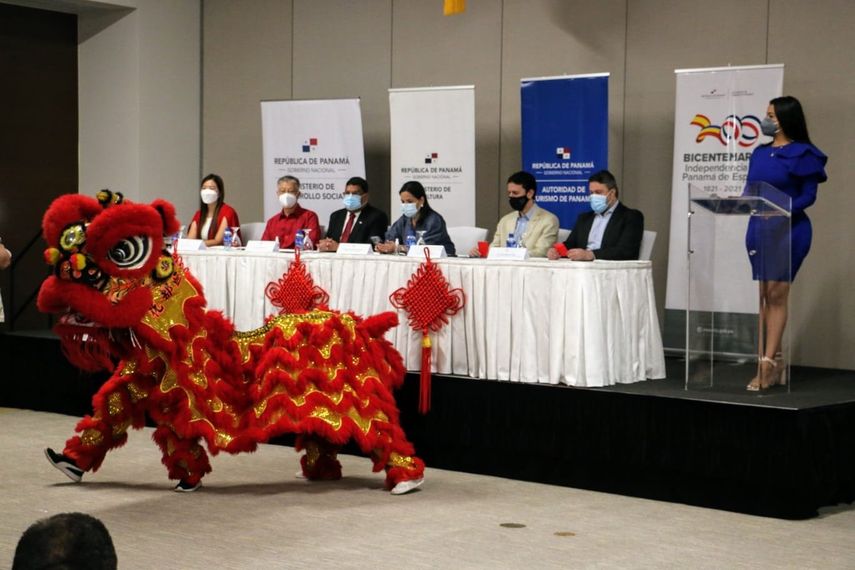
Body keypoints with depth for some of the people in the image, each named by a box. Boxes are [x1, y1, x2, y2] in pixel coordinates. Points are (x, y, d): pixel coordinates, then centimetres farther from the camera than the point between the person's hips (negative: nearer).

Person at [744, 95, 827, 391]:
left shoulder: (803, 154, -6)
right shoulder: (760, 153, 12)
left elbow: (809, 195, -9)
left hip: (789, 230, -6)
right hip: (758, 229, 6)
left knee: (776, 294, -9)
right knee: (762, 295, 6)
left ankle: (768, 363, -9)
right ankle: (772, 361, 12)